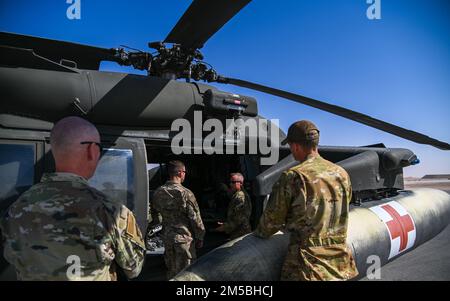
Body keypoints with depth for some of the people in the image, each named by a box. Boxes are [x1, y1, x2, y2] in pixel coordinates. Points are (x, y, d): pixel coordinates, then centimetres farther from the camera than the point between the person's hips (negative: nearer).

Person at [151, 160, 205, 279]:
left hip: (167, 237, 6)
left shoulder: (158, 193, -1)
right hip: (184, 238, -5)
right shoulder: (185, 193, -17)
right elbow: (195, 218, -12)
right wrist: (200, 238, -1)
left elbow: (154, 215, 10)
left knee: (171, 271, 19)